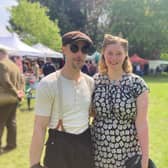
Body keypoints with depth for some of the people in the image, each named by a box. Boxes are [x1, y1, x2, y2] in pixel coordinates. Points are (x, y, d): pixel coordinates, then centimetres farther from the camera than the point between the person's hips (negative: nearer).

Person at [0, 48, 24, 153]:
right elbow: (22, 80, 15)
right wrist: (20, 91, 6)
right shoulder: (15, 65, 12)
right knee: (11, 122, 14)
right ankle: (12, 144, 22)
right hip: (13, 99, 9)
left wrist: (16, 93, -16)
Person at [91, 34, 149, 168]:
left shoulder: (137, 84, -9)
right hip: (98, 151, 2)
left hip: (127, 152, -2)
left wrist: (144, 157, -9)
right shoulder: (95, 81, -1)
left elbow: (141, 122, -9)